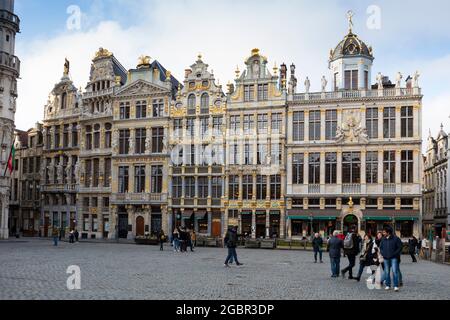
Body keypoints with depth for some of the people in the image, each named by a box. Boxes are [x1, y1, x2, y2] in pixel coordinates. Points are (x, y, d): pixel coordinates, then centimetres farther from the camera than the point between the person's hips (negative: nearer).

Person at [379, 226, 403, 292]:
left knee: (395, 271, -9)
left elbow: (400, 247, -5)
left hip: (393, 258, -5)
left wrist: (395, 254, -11)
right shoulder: (383, 239, 9)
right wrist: (383, 253, 3)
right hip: (386, 258, 5)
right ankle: (388, 285, 18)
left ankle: (396, 286, -5)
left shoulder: (395, 238, -7)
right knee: (387, 272, 8)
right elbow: (380, 247, 20)